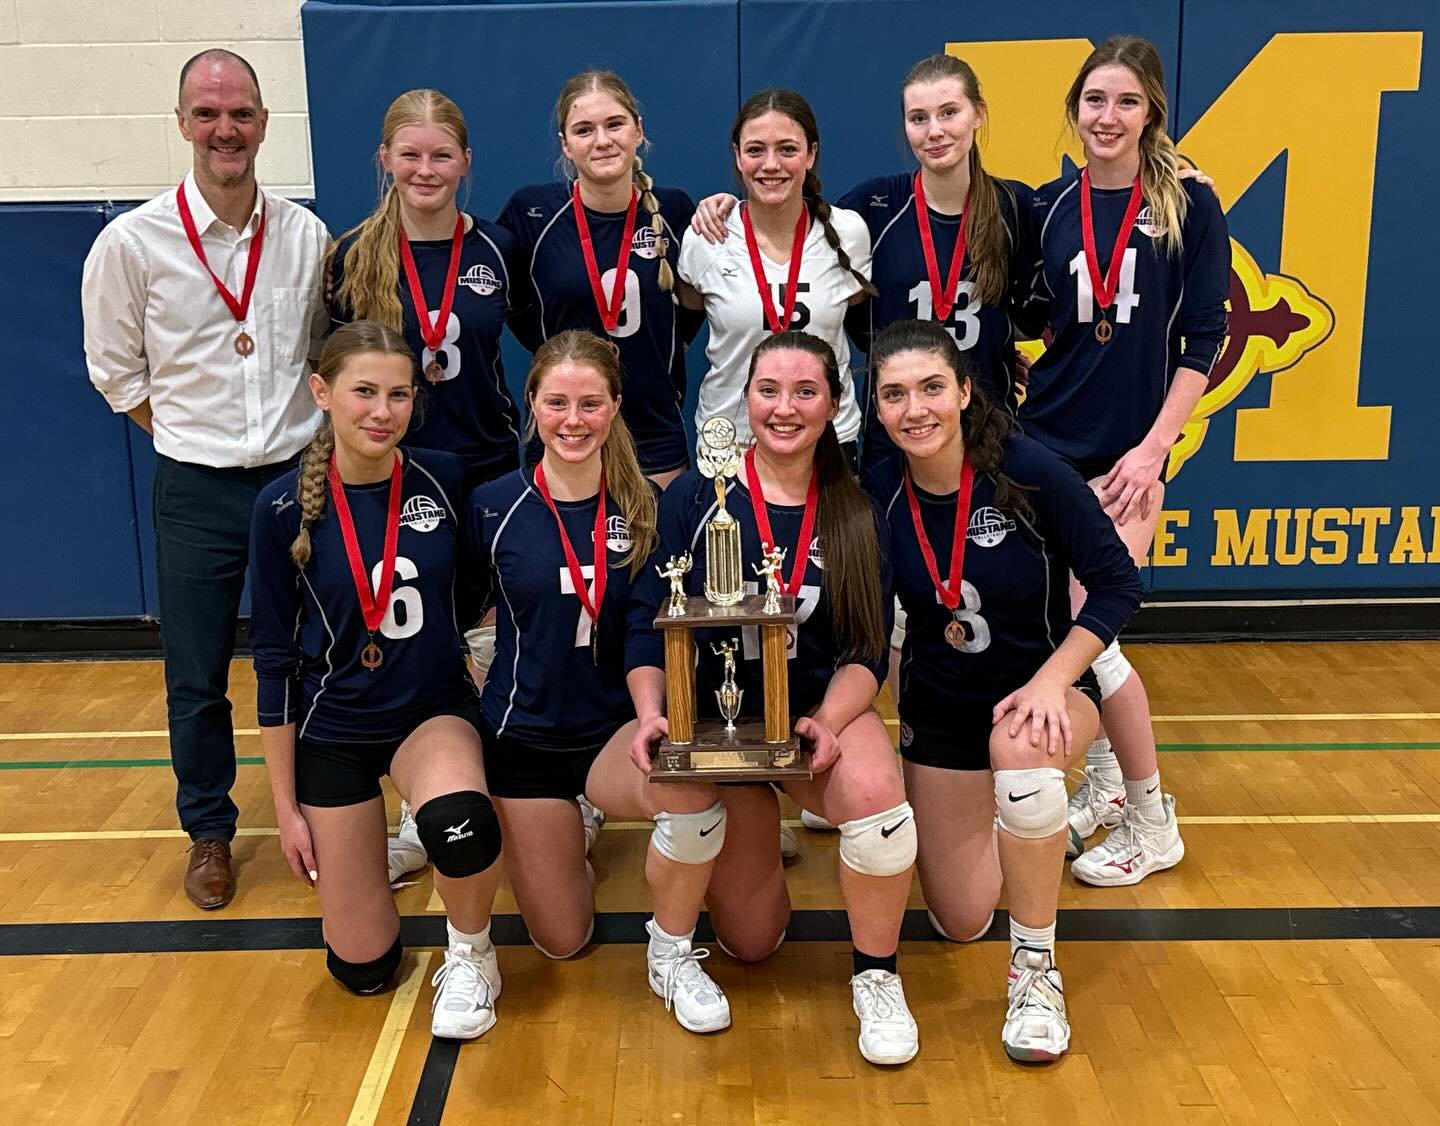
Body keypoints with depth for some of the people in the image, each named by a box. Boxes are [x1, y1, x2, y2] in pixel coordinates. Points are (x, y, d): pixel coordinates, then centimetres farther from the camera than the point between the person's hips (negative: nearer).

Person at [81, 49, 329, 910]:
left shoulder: (307, 235, -1)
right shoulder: (134, 242, -8)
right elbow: (115, 369, 3)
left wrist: (305, 432, 4)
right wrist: (193, 437, 3)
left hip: (299, 477, 2)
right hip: (197, 490, -1)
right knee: (197, 678, 8)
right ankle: (210, 832, 29)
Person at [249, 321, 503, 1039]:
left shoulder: (444, 480, -9)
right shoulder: (284, 508, -12)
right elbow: (273, 660, -6)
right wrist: (285, 806, -4)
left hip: (433, 713, 0)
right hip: (333, 731, 0)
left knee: (459, 824, -37)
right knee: (362, 967, 4)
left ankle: (470, 955, -4)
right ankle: (364, 843, 37)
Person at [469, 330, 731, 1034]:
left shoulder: (643, 508, -5)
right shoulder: (493, 508, -8)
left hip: (617, 728, 0)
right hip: (523, 736, 0)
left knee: (695, 794, -34)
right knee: (562, 942, 6)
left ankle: (673, 955, -7)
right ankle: (565, 833, 38)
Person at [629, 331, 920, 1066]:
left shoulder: (857, 513, -3)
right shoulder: (696, 495, -7)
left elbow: (867, 650, -6)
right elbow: (648, 623, -7)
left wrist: (826, 722, -24)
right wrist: (651, 712, -24)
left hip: (824, 709, 0)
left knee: (875, 792, -37)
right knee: (750, 943, 2)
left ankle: (877, 978, -9)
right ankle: (757, 836, 39)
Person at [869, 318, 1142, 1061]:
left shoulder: (1027, 469, -21)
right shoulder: (879, 499, -14)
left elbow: (1117, 583, -17)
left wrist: (1049, 682, -26)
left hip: (1045, 685, -3)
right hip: (939, 708, 3)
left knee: (1018, 751, -41)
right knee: (960, 924, 9)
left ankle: (1036, 969, -18)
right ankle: (986, 823, 46)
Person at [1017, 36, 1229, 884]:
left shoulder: (1190, 207, -3)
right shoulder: (1048, 207, 5)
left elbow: (1203, 341, -4)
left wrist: (1154, 447, -11)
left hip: (1129, 453, -3)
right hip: (1047, 443, 4)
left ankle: (1153, 823, 9)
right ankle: (1106, 780, 30)